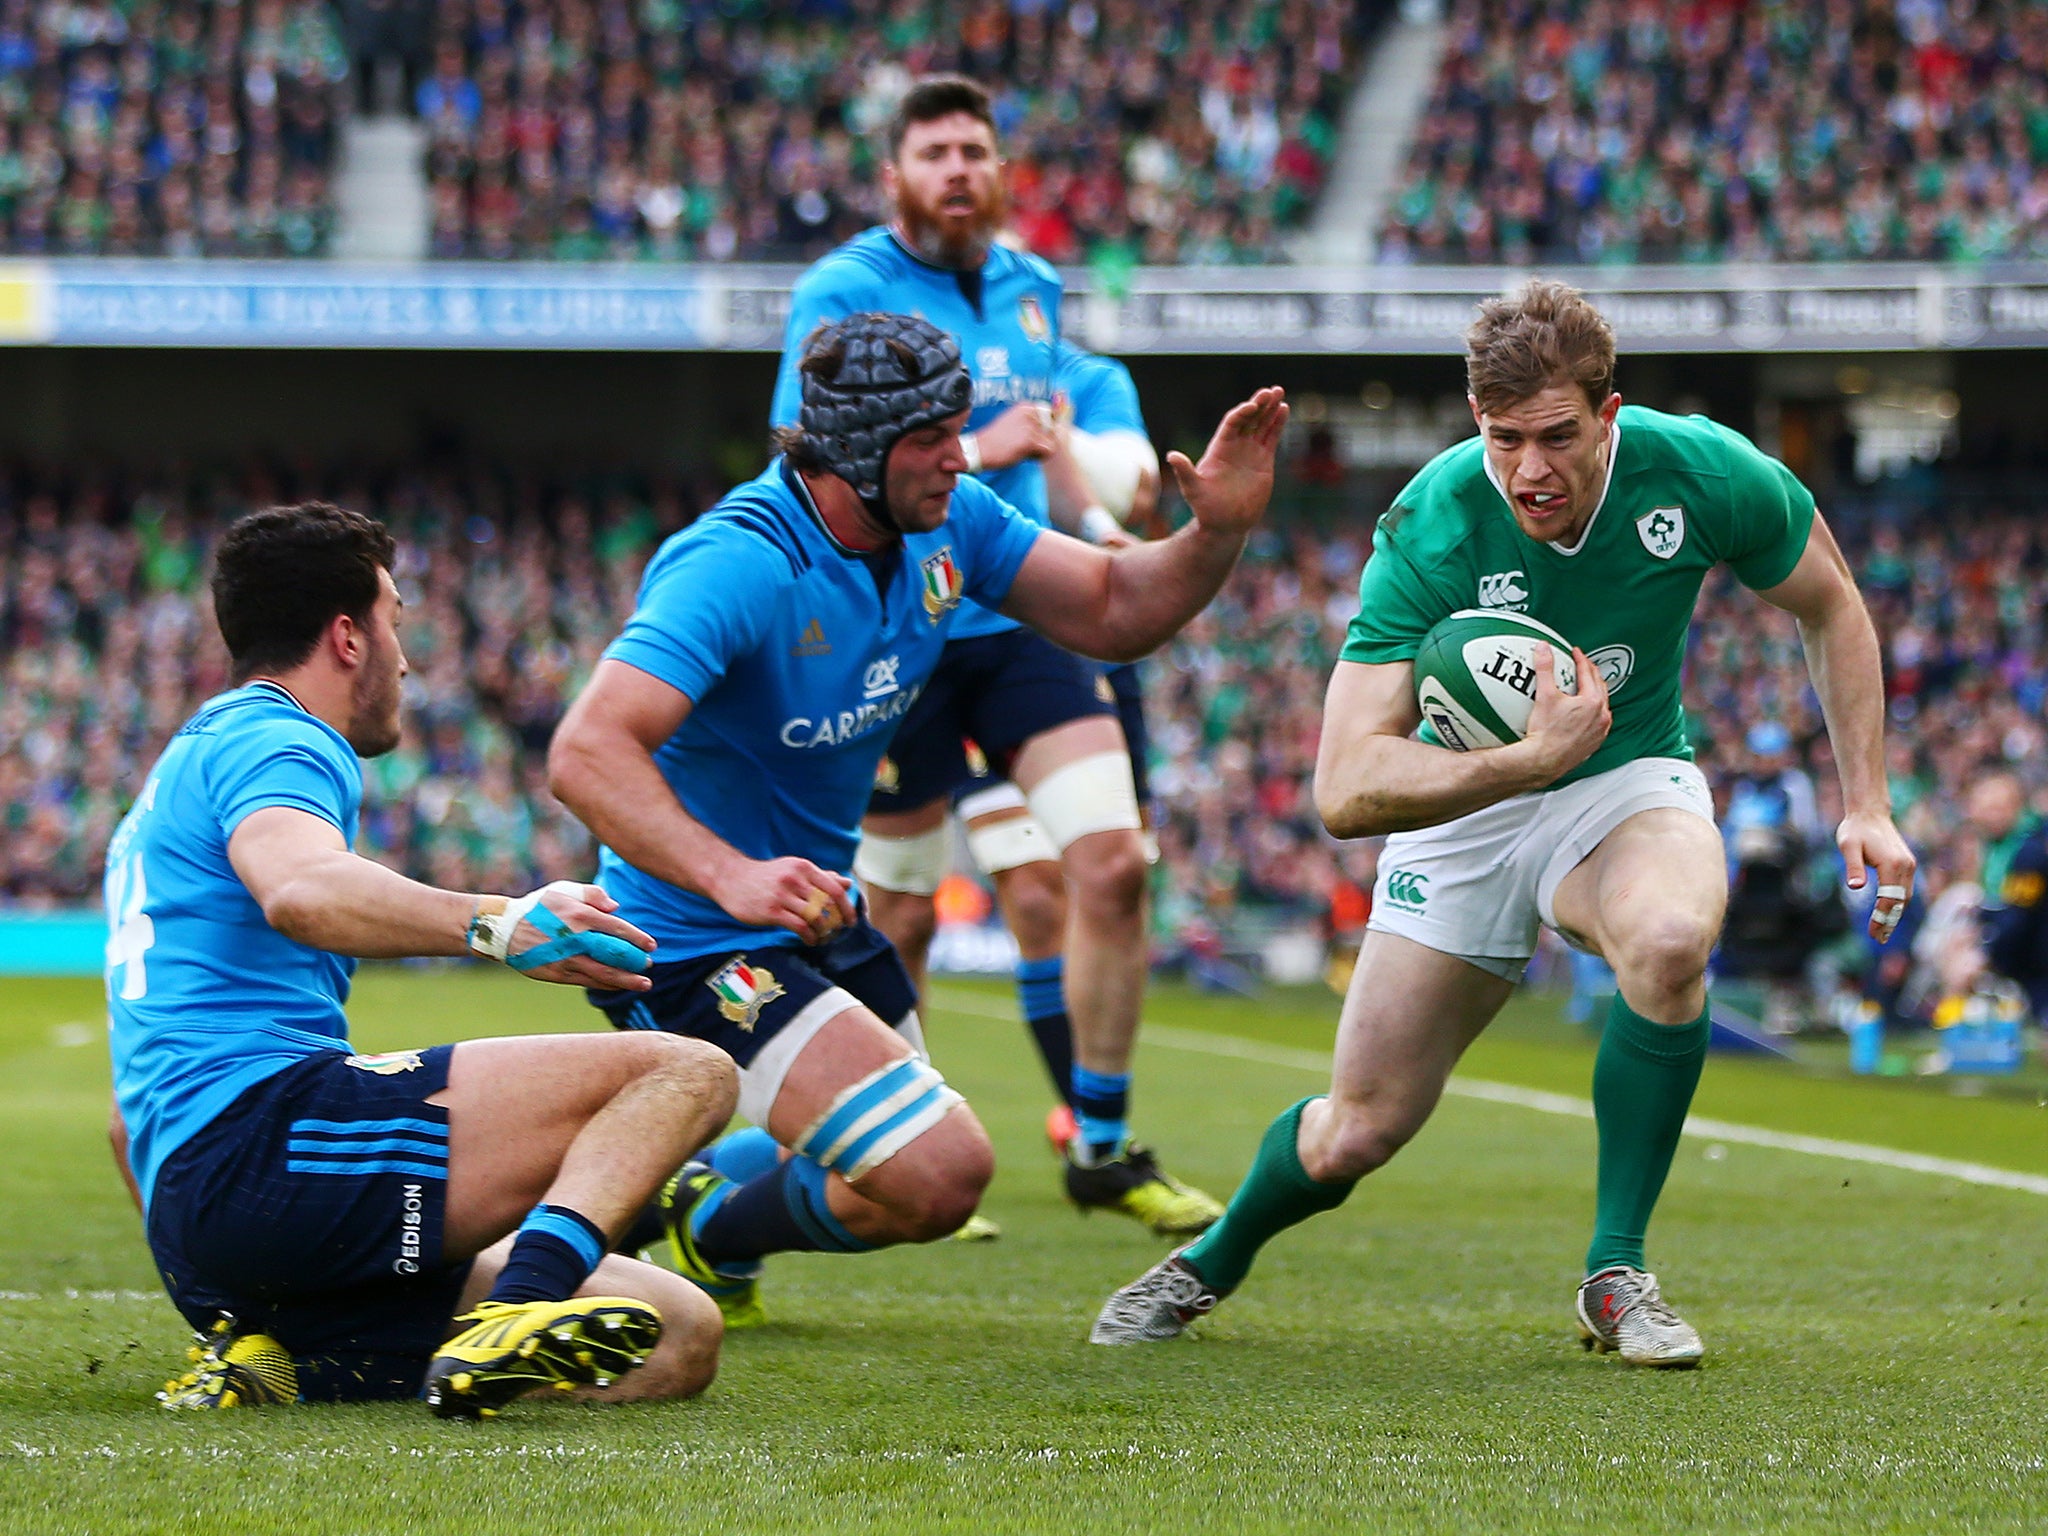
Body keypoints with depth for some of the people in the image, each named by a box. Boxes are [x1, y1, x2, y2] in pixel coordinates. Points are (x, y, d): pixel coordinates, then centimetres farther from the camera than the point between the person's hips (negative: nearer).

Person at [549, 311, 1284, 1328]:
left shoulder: (946, 521, -5)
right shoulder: (738, 565, -29)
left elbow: (1112, 613, 2)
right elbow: (587, 753, -39)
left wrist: (1218, 531, -18)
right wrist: (730, 877, -53)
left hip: (821, 915, 9)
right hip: (700, 942, -9)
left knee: (912, 1159, 25)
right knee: (939, 1170, -21)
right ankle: (707, 1241, 5)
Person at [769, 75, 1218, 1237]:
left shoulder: (1034, 289, 12)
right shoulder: (844, 293, -7)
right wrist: (972, 453, -18)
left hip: (1024, 619, 5)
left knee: (1112, 861, -9)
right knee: (899, 920, 3)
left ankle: (1104, 1148, 1)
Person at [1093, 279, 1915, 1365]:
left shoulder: (1703, 473, -21)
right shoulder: (1430, 529, -28)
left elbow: (1830, 610, 1)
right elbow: (1345, 788, -33)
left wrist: (1865, 803, -5)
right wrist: (1533, 758, -45)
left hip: (1630, 784, 1)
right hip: (1464, 804, -1)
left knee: (1668, 938, -36)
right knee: (1358, 1132, 0)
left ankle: (1616, 1276, -18)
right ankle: (1213, 1262, 37)